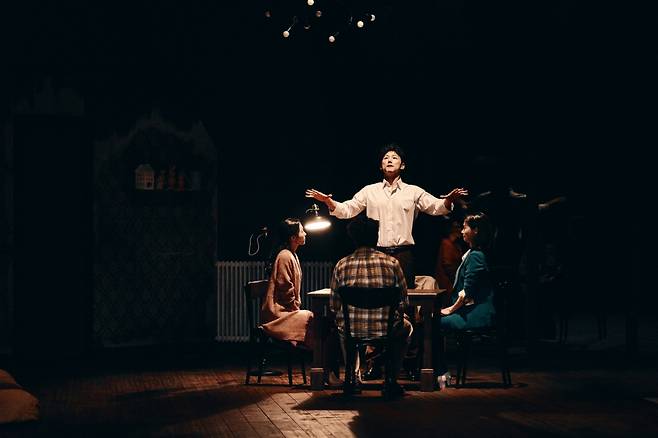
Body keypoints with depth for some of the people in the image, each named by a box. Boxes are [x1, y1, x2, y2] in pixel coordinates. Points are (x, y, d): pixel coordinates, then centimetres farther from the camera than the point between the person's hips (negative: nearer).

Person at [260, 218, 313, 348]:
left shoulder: (292, 255, 15)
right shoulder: (285, 256, -16)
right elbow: (286, 290, -19)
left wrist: (297, 307, 10)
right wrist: (296, 310, -10)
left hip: (287, 309, 10)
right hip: (279, 314, -10)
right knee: (311, 318, -21)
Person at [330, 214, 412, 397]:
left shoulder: (342, 265, -2)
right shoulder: (391, 263, -3)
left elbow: (334, 305, 2)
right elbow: (403, 302, 2)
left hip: (351, 333, 1)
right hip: (386, 330, -1)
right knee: (406, 327, 35)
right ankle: (391, 381, 29)